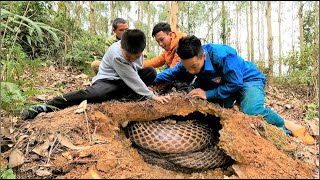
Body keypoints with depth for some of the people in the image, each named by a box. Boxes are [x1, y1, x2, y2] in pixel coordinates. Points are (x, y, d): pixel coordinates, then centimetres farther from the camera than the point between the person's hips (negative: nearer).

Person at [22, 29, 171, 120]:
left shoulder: (137, 49, -9)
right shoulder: (115, 53, -29)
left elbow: (138, 72, 6)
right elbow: (132, 79, -27)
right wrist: (152, 96, -24)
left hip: (126, 83, 6)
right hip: (107, 81, -6)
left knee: (151, 72, -12)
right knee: (91, 94, -39)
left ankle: (124, 96, -12)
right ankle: (44, 108, -31)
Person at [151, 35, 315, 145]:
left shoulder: (223, 55, -38)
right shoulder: (189, 61, -17)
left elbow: (235, 84, -31)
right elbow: (172, 72, 2)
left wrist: (208, 94, -32)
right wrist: (151, 81, -4)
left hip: (249, 79, -7)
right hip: (223, 83, 7)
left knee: (252, 111, -34)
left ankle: (288, 127, -9)